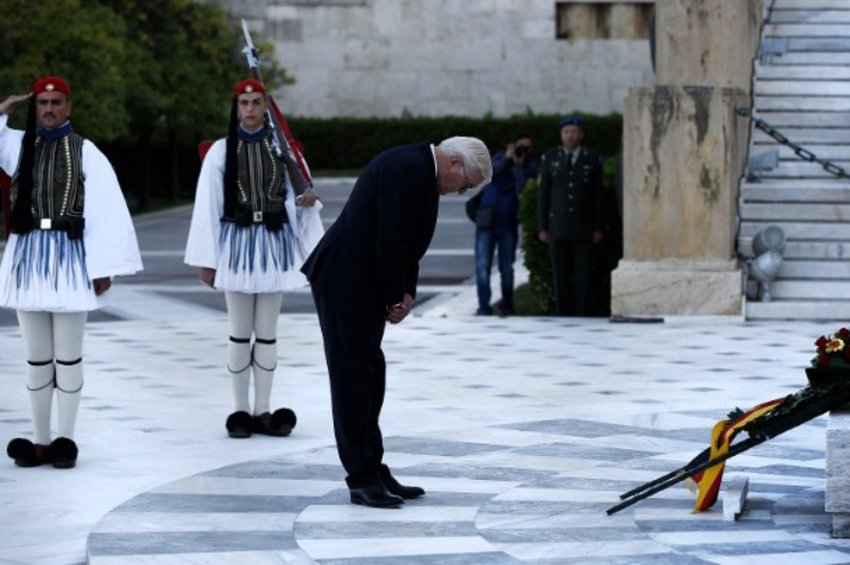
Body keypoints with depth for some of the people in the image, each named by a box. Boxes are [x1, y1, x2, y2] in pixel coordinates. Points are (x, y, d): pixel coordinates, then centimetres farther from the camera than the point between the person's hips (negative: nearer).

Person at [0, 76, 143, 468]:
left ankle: (65, 439, 10)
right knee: (36, 356, 9)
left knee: (68, 356, 3)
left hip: (69, 256, -3)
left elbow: (107, 211, -7)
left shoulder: (85, 153, -3)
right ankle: (41, 441, 15)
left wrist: (104, 266, -11)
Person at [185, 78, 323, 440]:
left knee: (267, 333, 6)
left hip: (274, 244, 2)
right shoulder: (221, 151, -2)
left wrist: (307, 202, -17)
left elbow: (293, 199, 8)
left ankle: (263, 411, 12)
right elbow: (207, 206, -2)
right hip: (237, 243, -2)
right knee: (240, 334, 3)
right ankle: (241, 411, 9)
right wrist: (206, 259, -5)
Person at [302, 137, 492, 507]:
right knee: (353, 377, -6)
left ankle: (373, 472, 18)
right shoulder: (408, 168, -20)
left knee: (370, 376, 12)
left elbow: (408, 242, 16)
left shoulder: (423, 171, 12)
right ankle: (362, 479, -2)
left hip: (364, 283, 11)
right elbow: (390, 243, -22)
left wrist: (406, 294, 4)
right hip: (344, 281, -11)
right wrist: (396, 298, -10)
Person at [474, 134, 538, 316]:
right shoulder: (500, 158, 7)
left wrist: (518, 165, -18)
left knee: (507, 267, 7)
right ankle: (484, 306, -5)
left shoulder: (528, 167, 2)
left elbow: (522, 192, -14)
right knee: (483, 265, -7)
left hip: (508, 223, 0)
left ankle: (507, 305, 22)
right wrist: (506, 158, -17)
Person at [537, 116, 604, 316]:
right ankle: (563, 316, 4)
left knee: (583, 275, -3)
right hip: (557, 227, 1)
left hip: (583, 228, 0)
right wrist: (542, 227, -1)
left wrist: (598, 228, 0)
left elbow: (598, 195, 4)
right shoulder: (549, 158, 3)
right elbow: (543, 194, 4)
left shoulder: (592, 159, 2)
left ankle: (582, 316, 0)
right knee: (560, 275, 0)